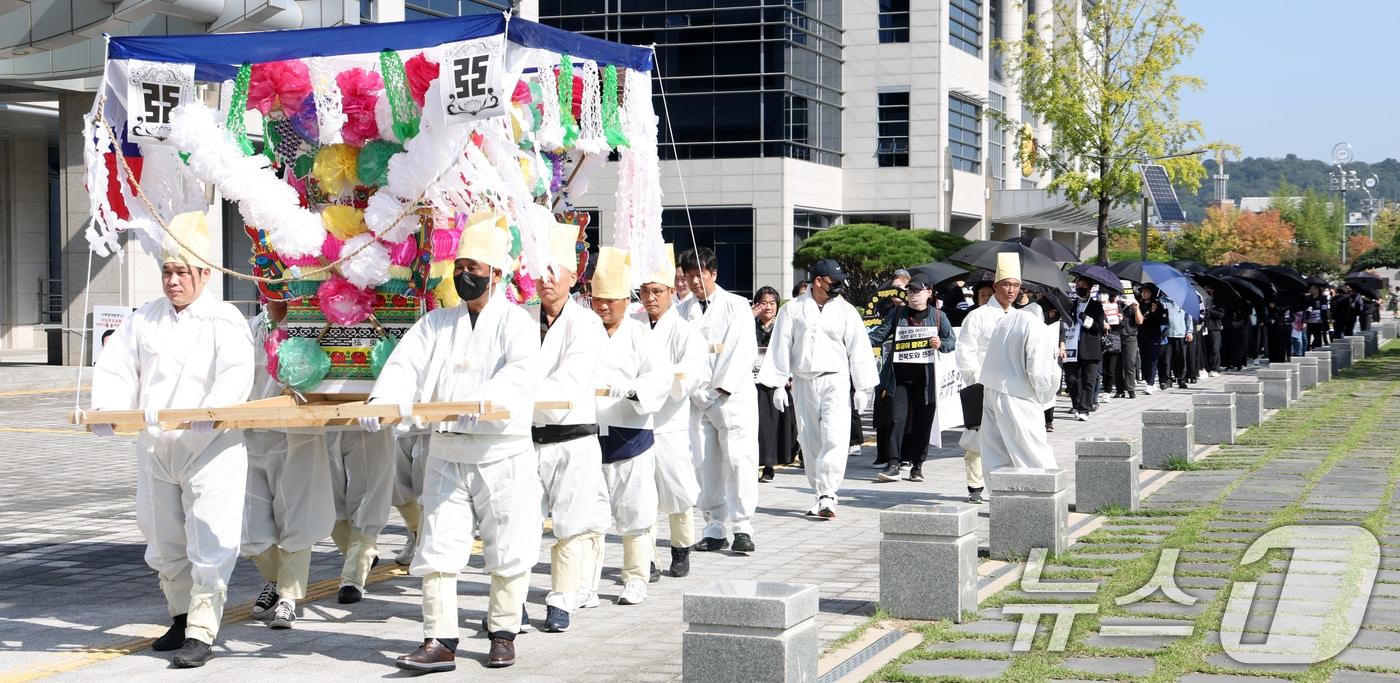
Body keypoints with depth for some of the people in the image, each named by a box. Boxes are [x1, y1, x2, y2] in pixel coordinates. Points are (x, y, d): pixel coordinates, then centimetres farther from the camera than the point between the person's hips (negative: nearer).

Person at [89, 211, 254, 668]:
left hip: (210, 448, -6)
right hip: (154, 449, 6)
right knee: (164, 541, 16)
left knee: (209, 543, -10)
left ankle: (201, 634, -7)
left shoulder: (224, 321, -6)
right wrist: (108, 409, -13)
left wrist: (211, 412, -36)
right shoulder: (144, 320, 11)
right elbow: (117, 368, 6)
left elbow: (236, 376, -19)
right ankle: (181, 618, 33)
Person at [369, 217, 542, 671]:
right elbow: (406, 364, -1)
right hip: (446, 453, 4)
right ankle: (439, 642, 2)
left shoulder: (514, 321, -2)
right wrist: (382, 399, -22)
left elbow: (520, 373, -19)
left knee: (508, 551, 4)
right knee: (438, 548, -1)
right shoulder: (436, 323, 12)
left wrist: (480, 402, -35)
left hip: (503, 456, -4)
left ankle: (503, 634, 19)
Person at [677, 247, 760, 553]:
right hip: (696, 398, 3)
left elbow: (745, 350, -4)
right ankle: (716, 529, 8)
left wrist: (722, 387, -12)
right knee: (706, 465, 2)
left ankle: (742, 528, -7)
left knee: (739, 460, -10)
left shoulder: (736, 305, 4)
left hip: (733, 395, -3)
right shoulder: (682, 311, 13)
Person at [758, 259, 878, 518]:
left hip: (836, 382, -1)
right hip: (803, 383, 1)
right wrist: (777, 385, 1)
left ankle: (827, 495, -16)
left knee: (835, 439, -14)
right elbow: (780, 347, 5)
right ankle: (821, 495, 15)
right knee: (810, 441, 5)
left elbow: (859, 349, 7)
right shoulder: (793, 309, 3)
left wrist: (862, 387, 4)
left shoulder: (846, 311, 5)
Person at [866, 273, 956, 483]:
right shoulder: (898, 314, 10)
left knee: (922, 422, 4)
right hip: (899, 376, 0)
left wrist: (941, 344, -8)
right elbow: (880, 334, 5)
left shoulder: (938, 317, 10)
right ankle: (893, 465, -12)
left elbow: (952, 342, 14)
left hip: (925, 377, 0)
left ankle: (917, 465, 15)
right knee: (897, 418, -9)